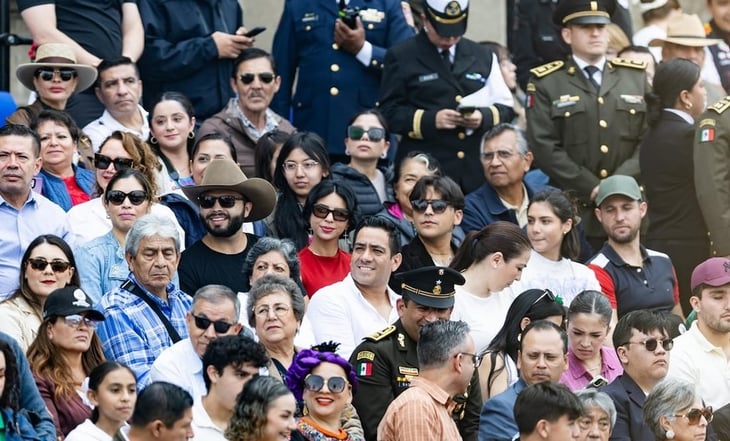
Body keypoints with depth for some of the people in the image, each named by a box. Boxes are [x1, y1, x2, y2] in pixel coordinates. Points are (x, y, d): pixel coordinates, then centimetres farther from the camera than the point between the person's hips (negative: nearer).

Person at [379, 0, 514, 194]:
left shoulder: (482, 57, 15)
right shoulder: (402, 57, 3)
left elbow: (505, 108, 15)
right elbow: (389, 112, -1)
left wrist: (484, 117, -8)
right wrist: (431, 120, -17)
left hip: (475, 171, 4)